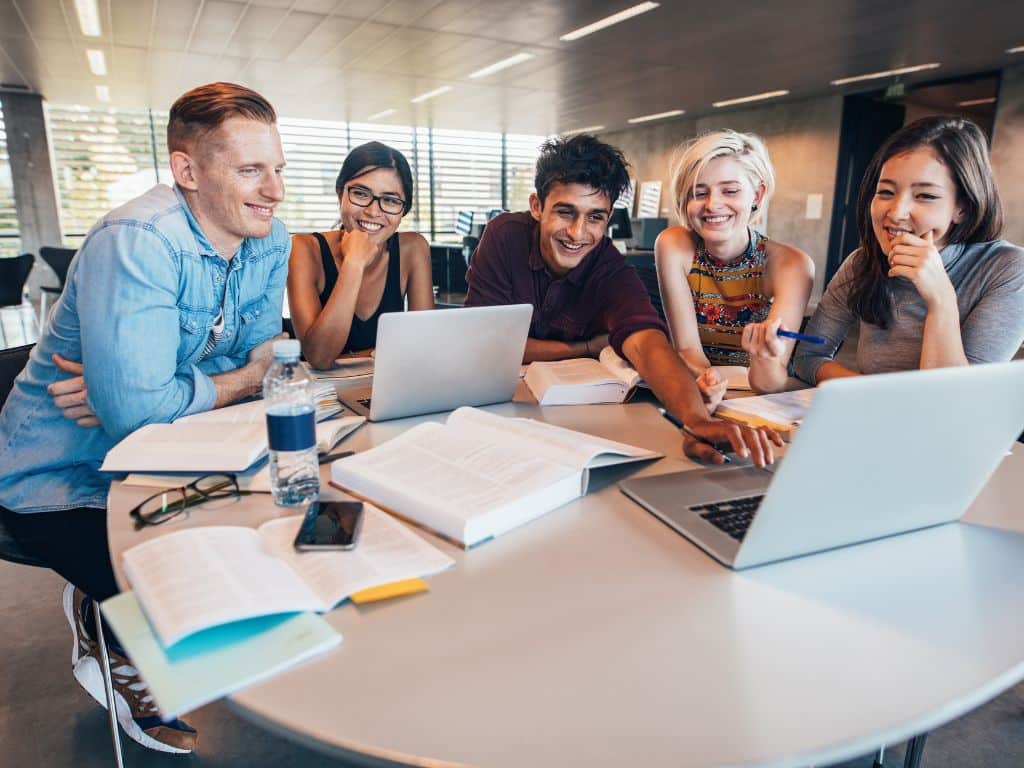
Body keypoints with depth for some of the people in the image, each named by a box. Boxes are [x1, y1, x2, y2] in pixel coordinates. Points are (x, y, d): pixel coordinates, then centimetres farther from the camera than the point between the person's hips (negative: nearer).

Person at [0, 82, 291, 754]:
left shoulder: (271, 240, -5)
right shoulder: (138, 242, -28)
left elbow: (258, 360, -4)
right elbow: (134, 407, -34)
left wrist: (137, 389, -19)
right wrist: (237, 382, -17)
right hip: (62, 481, -7)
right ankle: (103, 630, 18)